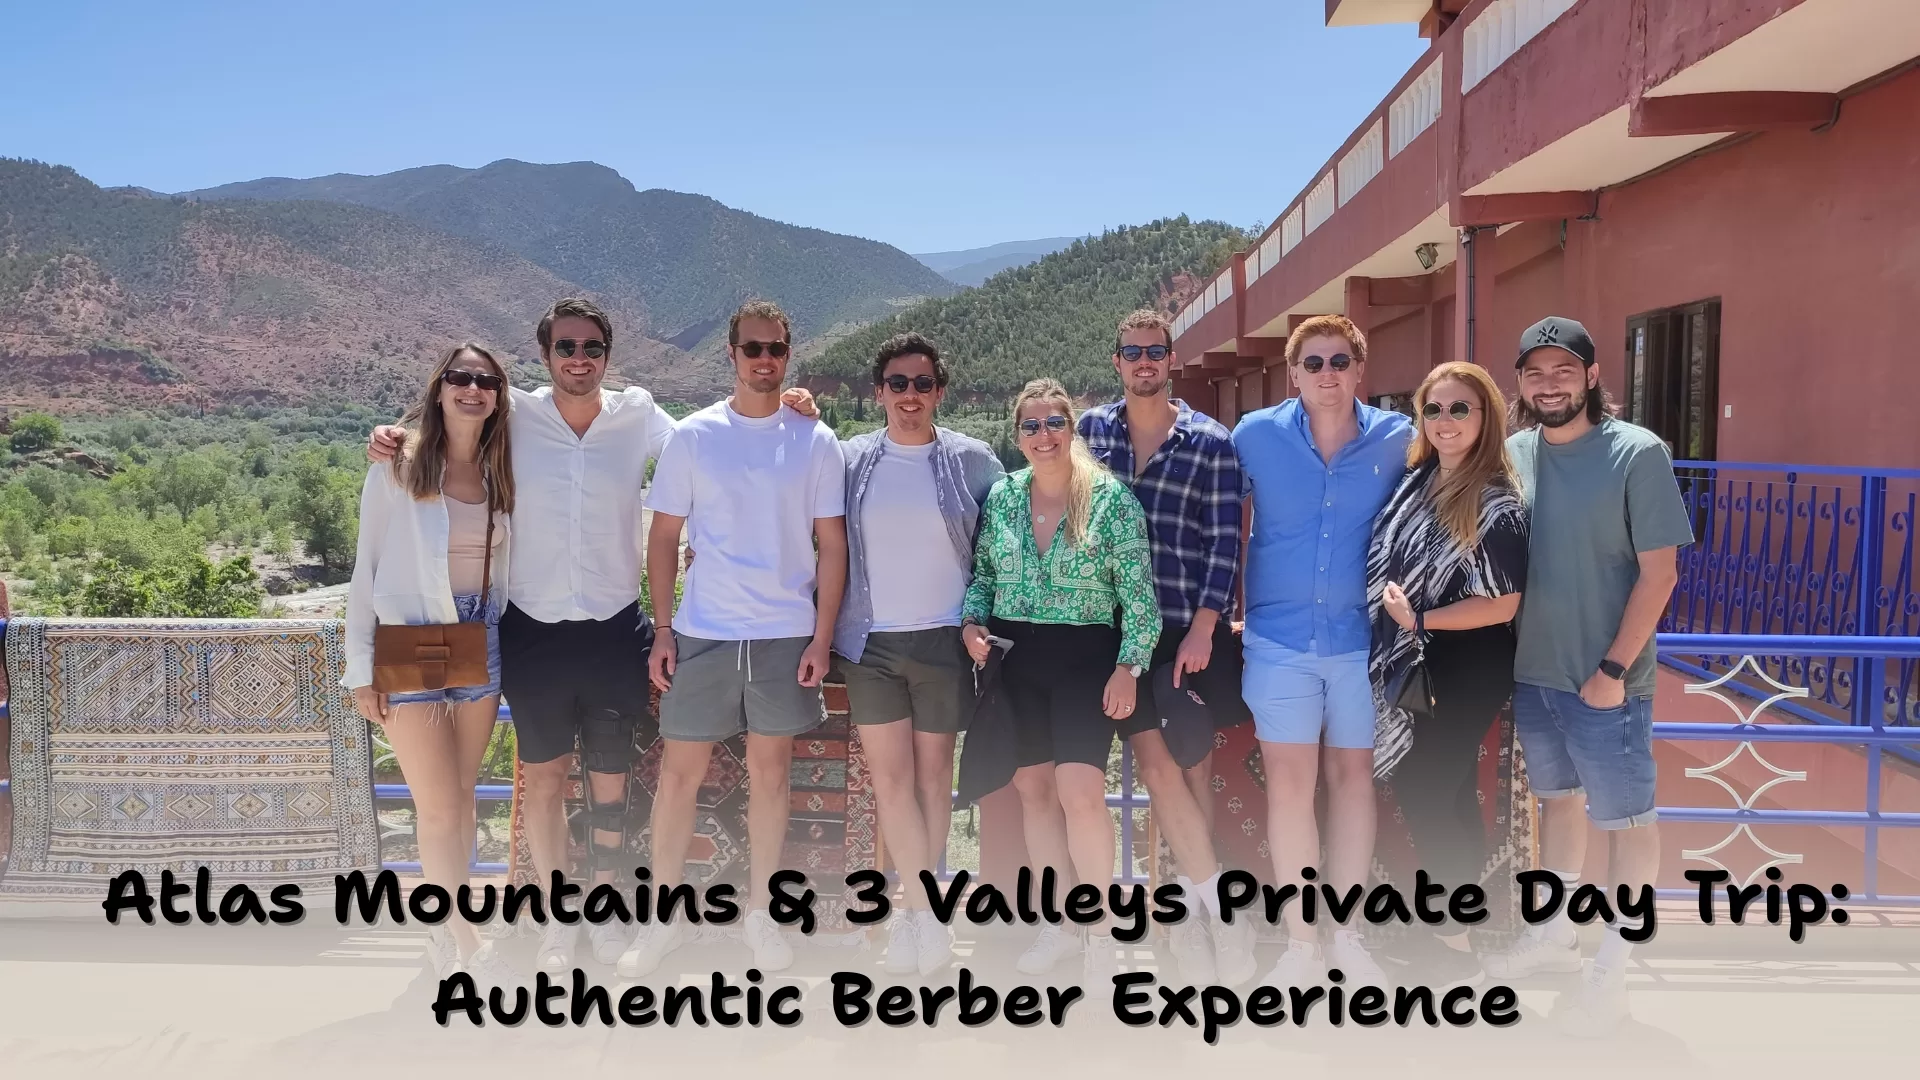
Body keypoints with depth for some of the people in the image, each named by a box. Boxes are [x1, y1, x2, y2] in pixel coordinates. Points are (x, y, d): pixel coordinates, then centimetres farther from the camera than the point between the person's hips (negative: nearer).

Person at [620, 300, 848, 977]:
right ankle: (666, 913, 20)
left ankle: (761, 914, 24)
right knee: (680, 773, 4)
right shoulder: (693, 436, 2)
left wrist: (822, 637, -4)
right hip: (702, 633, 0)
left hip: (787, 634, 0)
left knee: (770, 772, 9)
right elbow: (664, 537, 4)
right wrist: (662, 629, -2)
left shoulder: (815, 441, 2)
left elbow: (831, 545, 2)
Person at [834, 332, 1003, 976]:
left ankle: (916, 911, 21)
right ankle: (926, 912, 11)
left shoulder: (971, 461, 1)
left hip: (943, 639, -1)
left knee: (933, 773, 8)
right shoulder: (850, 460, 4)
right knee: (890, 776, 0)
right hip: (869, 640, 1)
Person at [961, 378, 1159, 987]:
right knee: (1032, 787, 8)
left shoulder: (1111, 498, -7)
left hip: (1086, 656, -4)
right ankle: (1059, 922, 23)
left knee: (1080, 792, -12)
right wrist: (971, 623, -2)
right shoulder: (1000, 497, 5)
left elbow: (1138, 592, -6)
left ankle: (1099, 931, 6)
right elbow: (982, 574, 15)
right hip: (1013, 659, 4)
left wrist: (1129, 665, -11)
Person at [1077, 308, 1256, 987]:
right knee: (1156, 763, -5)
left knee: (1193, 763, 4)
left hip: (1192, 627, -1)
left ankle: (1195, 911, 18)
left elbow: (1225, 541, -3)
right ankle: (1221, 908, 6)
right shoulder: (1092, 429, 8)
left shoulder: (1210, 442, 0)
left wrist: (1203, 628, -11)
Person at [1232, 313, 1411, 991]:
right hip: (1280, 639, -1)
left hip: (1362, 636, 1)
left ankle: (1345, 934, 24)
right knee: (1289, 783, 1)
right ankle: (1301, 945, 14)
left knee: (1354, 775, 9)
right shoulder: (1255, 435, -3)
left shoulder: (1396, 439, -1)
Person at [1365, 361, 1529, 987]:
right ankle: (1458, 921, 30)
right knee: (1452, 791, 16)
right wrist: (1401, 615, 2)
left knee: (1421, 789, -3)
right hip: (1423, 667, 7)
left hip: (1470, 672, -7)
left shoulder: (1497, 505, -16)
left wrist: (1417, 619, -18)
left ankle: (1450, 941, 13)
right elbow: (1396, 566, 16)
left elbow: (1502, 605, -19)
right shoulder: (1416, 482, 3)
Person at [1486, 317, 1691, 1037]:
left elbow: (1658, 572, -12)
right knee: (1558, 800, 20)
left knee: (1625, 818, 7)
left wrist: (1614, 668, -16)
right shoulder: (1510, 455, 1)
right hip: (1530, 672, 5)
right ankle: (1555, 933, 36)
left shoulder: (1637, 454, -12)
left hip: (1605, 679, -5)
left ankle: (1612, 968, 20)